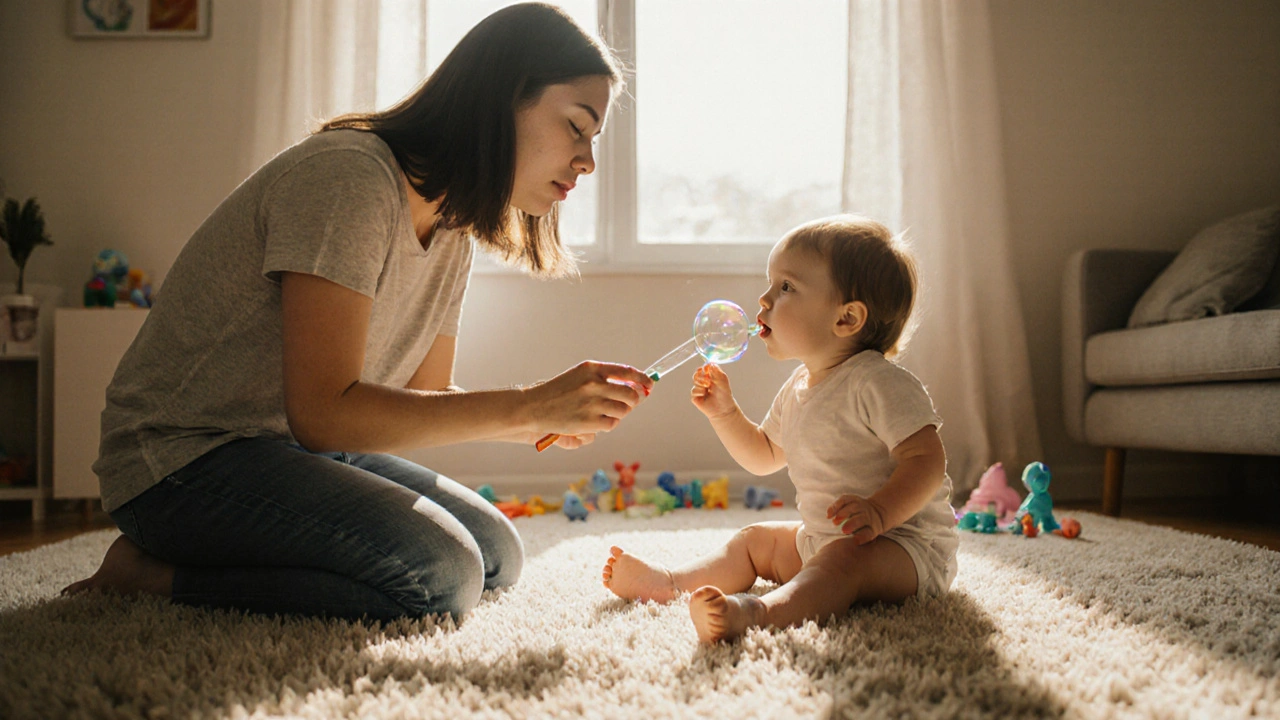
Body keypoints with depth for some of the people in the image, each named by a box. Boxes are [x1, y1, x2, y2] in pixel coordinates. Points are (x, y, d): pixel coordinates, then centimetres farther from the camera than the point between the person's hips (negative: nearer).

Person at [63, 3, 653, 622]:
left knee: (497, 554, 4)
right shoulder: (348, 176, -23)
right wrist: (524, 407, -27)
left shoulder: (451, 231, 6)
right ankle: (153, 575, -9)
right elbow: (322, 411, -28)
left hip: (293, 453, 10)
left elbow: (425, 397, 8)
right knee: (438, 576, -25)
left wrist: (548, 417, -9)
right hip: (184, 458, -10)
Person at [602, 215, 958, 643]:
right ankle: (670, 583, 5)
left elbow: (927, 460, -25)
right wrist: (723, 413, 9)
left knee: (846, 556, -38)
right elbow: (763, 456, 25)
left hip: (908, 545, -10)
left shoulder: (878, 383, -17)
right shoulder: (798, 390, 11)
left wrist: (879, 512, -40)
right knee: (756, 539, 16)